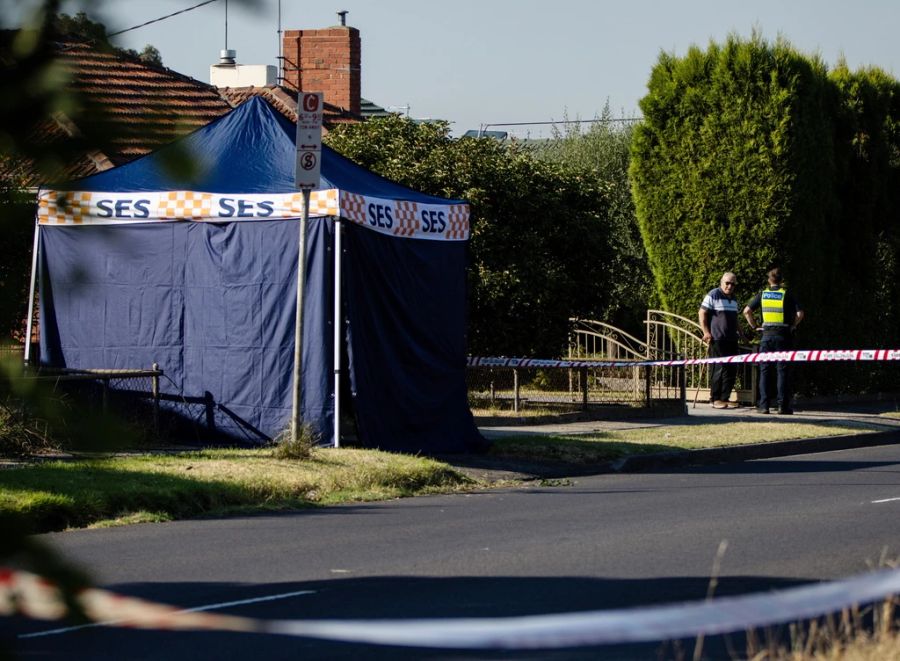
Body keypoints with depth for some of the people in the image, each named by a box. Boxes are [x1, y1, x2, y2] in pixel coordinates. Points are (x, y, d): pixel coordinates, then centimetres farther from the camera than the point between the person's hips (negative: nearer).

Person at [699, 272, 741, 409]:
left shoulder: (734, 299, 18)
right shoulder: (713, 295, -5)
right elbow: (702, 313, -8)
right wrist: (706, 332, -14)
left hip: (731, 339, 8)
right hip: (717, 339, -8)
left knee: (731, 369, 5)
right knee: (718, 369, -7)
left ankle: (725, 398, 12)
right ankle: (716, 399, -1)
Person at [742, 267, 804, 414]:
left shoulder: (762, 294, 5)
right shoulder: (787, 295, -1)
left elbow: (747, 311, 3)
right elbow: (800, 313, -9)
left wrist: (754, 326, 11)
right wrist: (793, 326, 4)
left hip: (767, 335, 2)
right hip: (783, 336, -2)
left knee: (765, 371, 5)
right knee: (783, 371, 1)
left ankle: (764, 405, 1)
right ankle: (783, 405, -2)